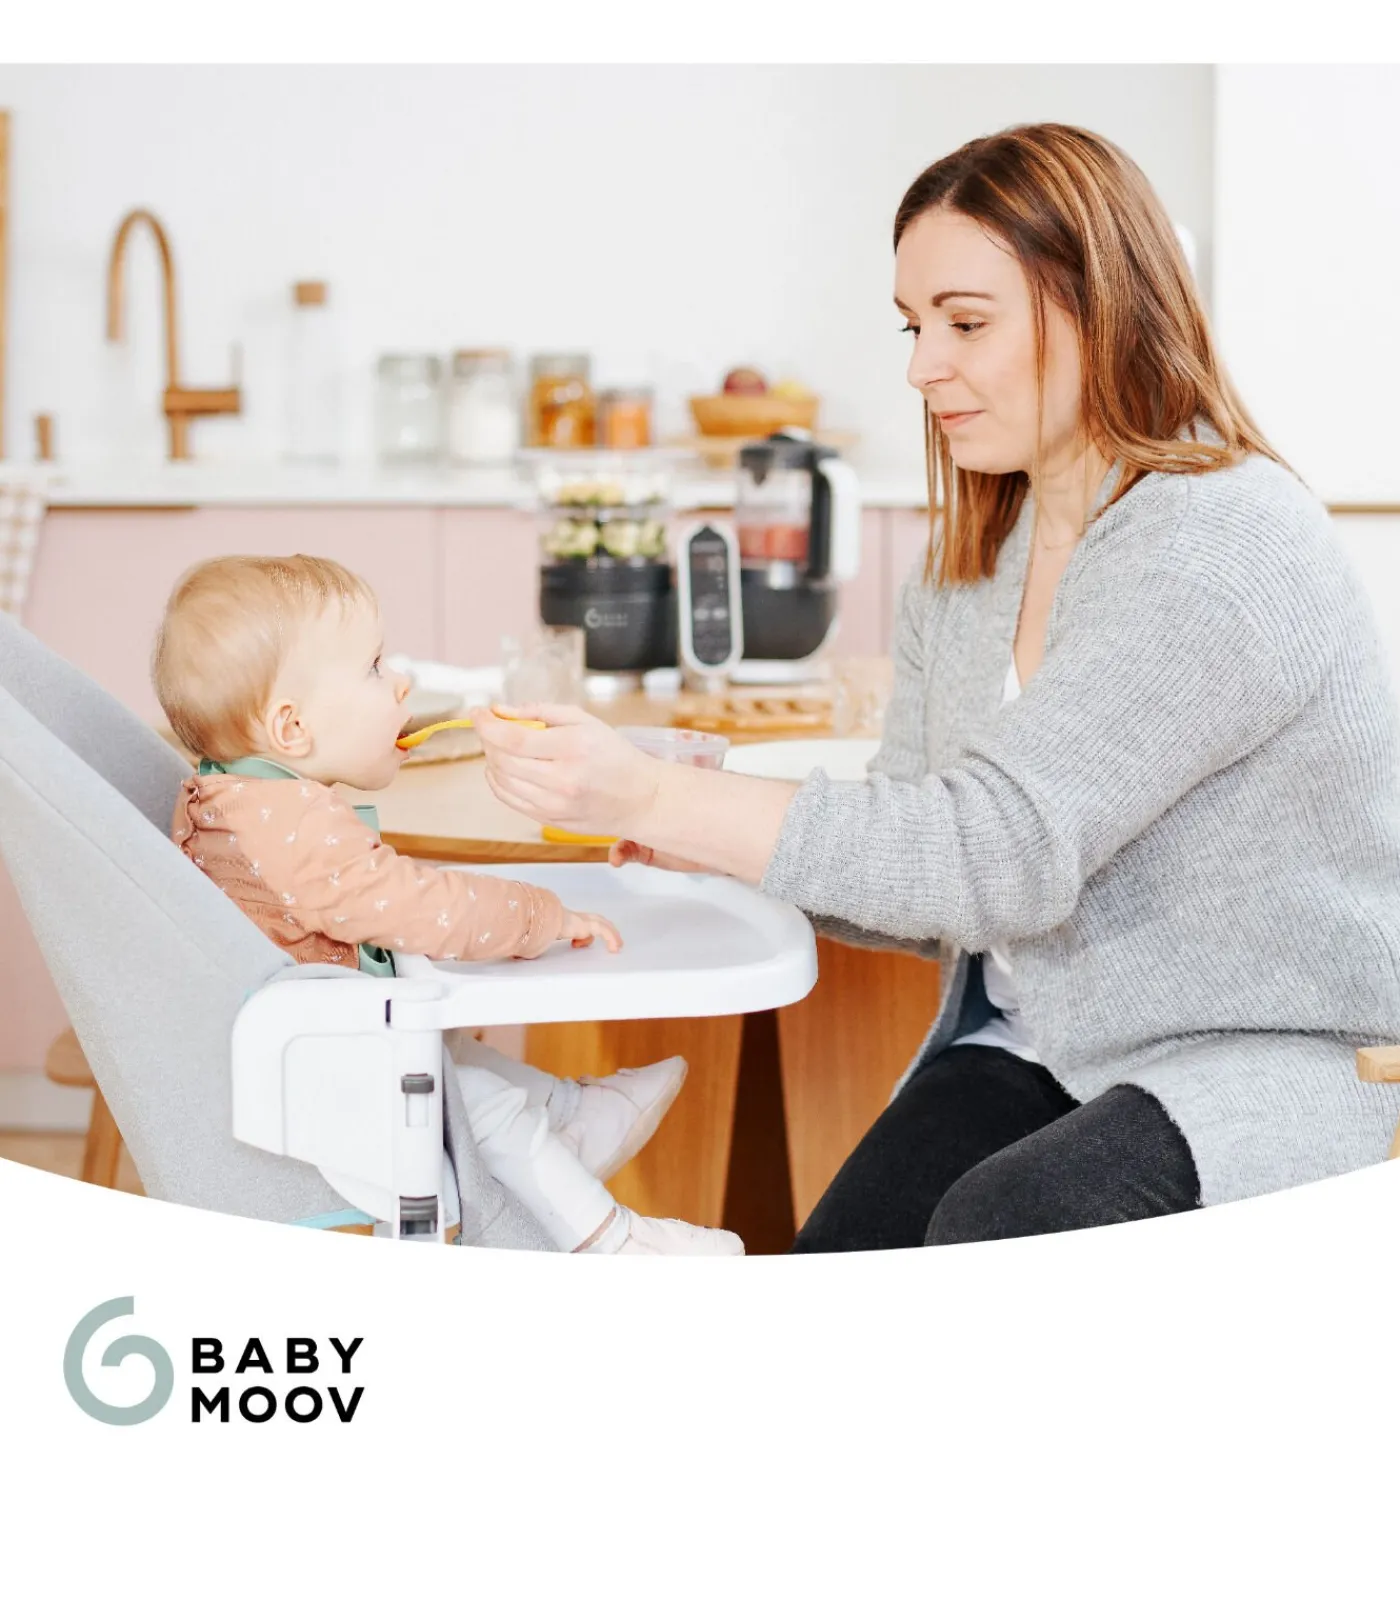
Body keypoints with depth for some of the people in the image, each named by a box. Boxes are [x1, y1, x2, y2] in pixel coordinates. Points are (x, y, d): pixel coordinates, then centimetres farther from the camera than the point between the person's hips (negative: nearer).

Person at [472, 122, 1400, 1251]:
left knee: (1000, 1224, -31)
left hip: (1290, 1053, -7)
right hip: (1046, 1045, 7)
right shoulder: (967, 573, 9)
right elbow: (929, 868, 9)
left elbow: (1005, 849, -25)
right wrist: (708, 840, -10)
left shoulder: (1227, 546, -19)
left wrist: (655, 797, -28)